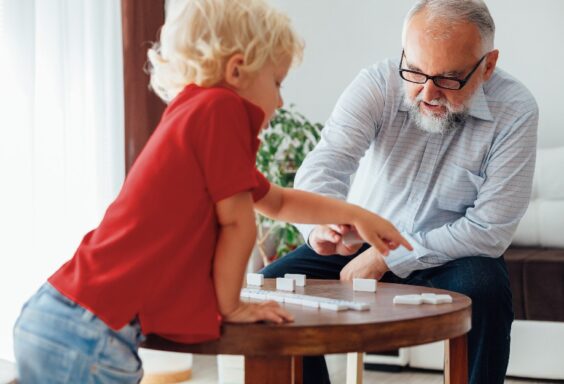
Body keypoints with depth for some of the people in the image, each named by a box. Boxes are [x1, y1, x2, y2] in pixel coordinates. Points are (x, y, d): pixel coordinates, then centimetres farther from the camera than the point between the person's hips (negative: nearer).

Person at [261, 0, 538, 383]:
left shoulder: (515, 111, -19)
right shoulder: (376, 85, -16)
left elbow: (489, 230, -18)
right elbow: (324, 165, -29)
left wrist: (388, 258, -21)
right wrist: (321, 225, -53)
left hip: (450, 253, -2)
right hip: (361, 239, 2)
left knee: (485, 290, -33)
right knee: (275, 283, -17)